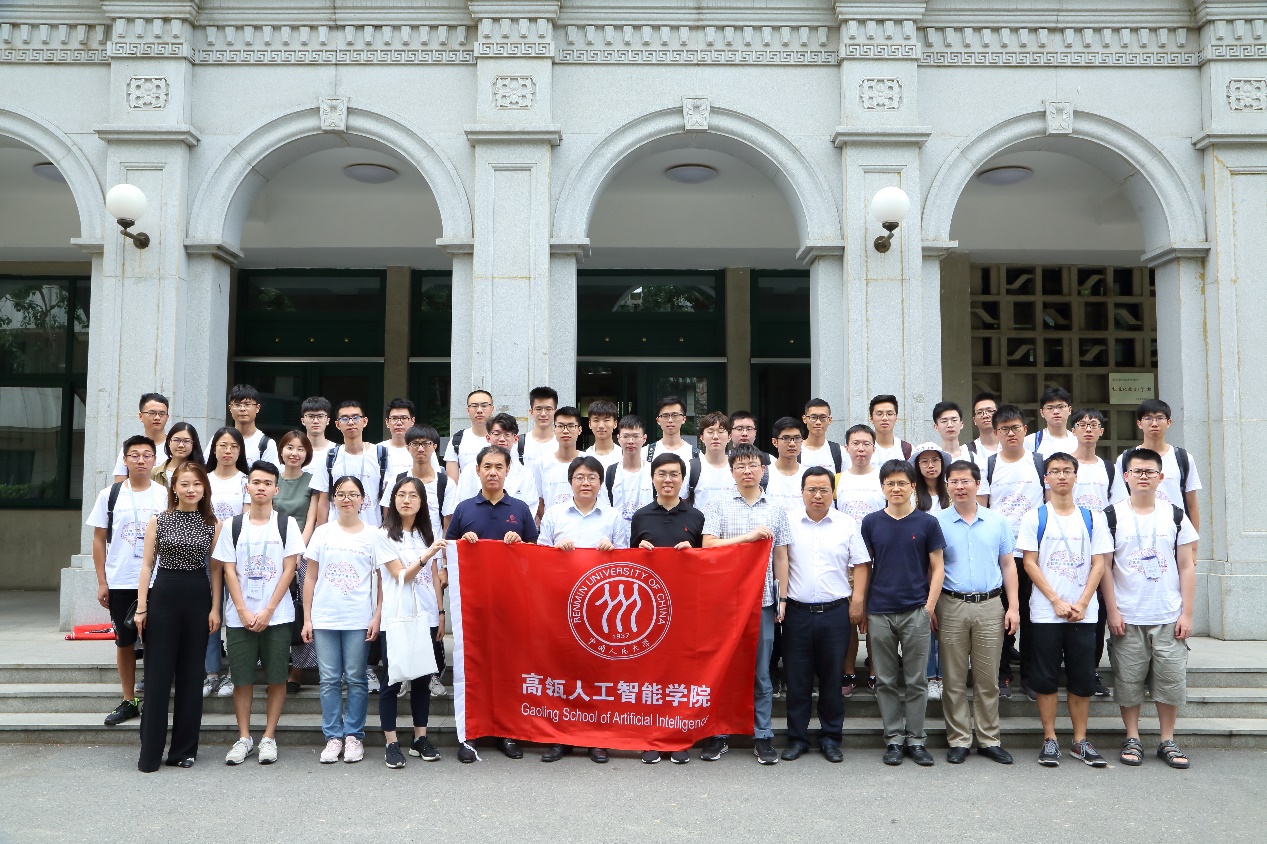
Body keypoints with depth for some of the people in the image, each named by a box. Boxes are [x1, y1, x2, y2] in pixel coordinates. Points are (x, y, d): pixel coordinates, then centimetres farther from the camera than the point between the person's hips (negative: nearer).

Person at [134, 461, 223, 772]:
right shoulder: (157, 521, 3)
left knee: (191, 675, 6)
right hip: (163, 597, -1)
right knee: (157, 675, 0)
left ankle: (184, 750, 16)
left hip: (198, 599, 1)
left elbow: (215, 569, 5)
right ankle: (149, 753, 7)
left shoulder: (213, 525, 4)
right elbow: (147, 565, 3)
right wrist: (141, 607, -3)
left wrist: (215, 608, 0)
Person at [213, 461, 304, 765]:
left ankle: (269, 737, 12)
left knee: (276, 677, 1)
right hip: (240, 616, 1)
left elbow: (289, 570, -2)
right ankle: (244, 738, 15)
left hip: (276, 615, -1)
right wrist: (243, 612, -7)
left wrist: (268, 611, -9)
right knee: (242, 678, 4)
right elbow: (229, 571, 3)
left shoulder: (286, 524, 2)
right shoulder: (234, 525, 6)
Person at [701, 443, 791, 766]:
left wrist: (782, 598, 7)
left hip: (762, 600, 1)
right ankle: (719, 734, 15)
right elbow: (708, 546, -8)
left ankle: (763, 736, 14)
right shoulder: (718, 508, 4)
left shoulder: (776, 511, 11)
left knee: (761, 671, 5)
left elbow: (780, 558, 11)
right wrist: (749, 536, -12)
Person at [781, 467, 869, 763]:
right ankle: (797, 738, 18)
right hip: (797, 611, 0)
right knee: (796, 679, 6)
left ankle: (831, 737, 21)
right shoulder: (788, 521, 1)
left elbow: (860, 564, 7)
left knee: (832, 678, 8)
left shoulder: (847, 525, 3)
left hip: (835, 612, 0)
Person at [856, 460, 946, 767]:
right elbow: (863, 566, 7)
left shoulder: (927, 523, 1)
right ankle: (894, 738, 17)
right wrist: (858, 604, 1)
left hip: (916, 612, -1)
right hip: (879, 613, 1)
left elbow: (937, 567, 3)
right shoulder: (871, 522, 4)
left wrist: (930, 605, -6)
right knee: (886, 681, 7)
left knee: (917, 681, 5)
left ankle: (916, 738, 16)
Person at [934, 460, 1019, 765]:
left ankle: (989, 739, 17)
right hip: (951, 606, -1)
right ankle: (958, 740, 13)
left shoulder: (997, 521, 7)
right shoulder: (938, 522, 1)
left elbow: (1008, 565, 10)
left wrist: (1013, 606, 3)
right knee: (954, 679, 4)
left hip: (990, 606, 1)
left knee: (988, 679, 7)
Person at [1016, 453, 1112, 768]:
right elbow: (1030, 563, -2)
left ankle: (1080, 741, 16)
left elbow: (1099, 564, 4)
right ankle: (1050, 739, 12)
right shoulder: (1035, 517, 2)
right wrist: (1056, 601, -10)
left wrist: (1081, 604, -8)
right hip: (1045, 612, -2)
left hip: (1083, 613, 2)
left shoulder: (1092, 518, 7)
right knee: (1046, 679, 2)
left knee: (1083, 679, 5)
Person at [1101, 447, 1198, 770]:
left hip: (1169, 617, 1)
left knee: (1171, 679, 4)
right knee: (1128, 680, 4)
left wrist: (1187, 613, -1)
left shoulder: (1175, 516, 5)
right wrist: (1112, 611, -7)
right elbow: (1104, 567, -1)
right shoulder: (1112, 516, 0)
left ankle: (1167, 741, 18)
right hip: (1127, 618, -1)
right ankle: (1132, 740, 17)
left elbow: (1187, 567, 5)